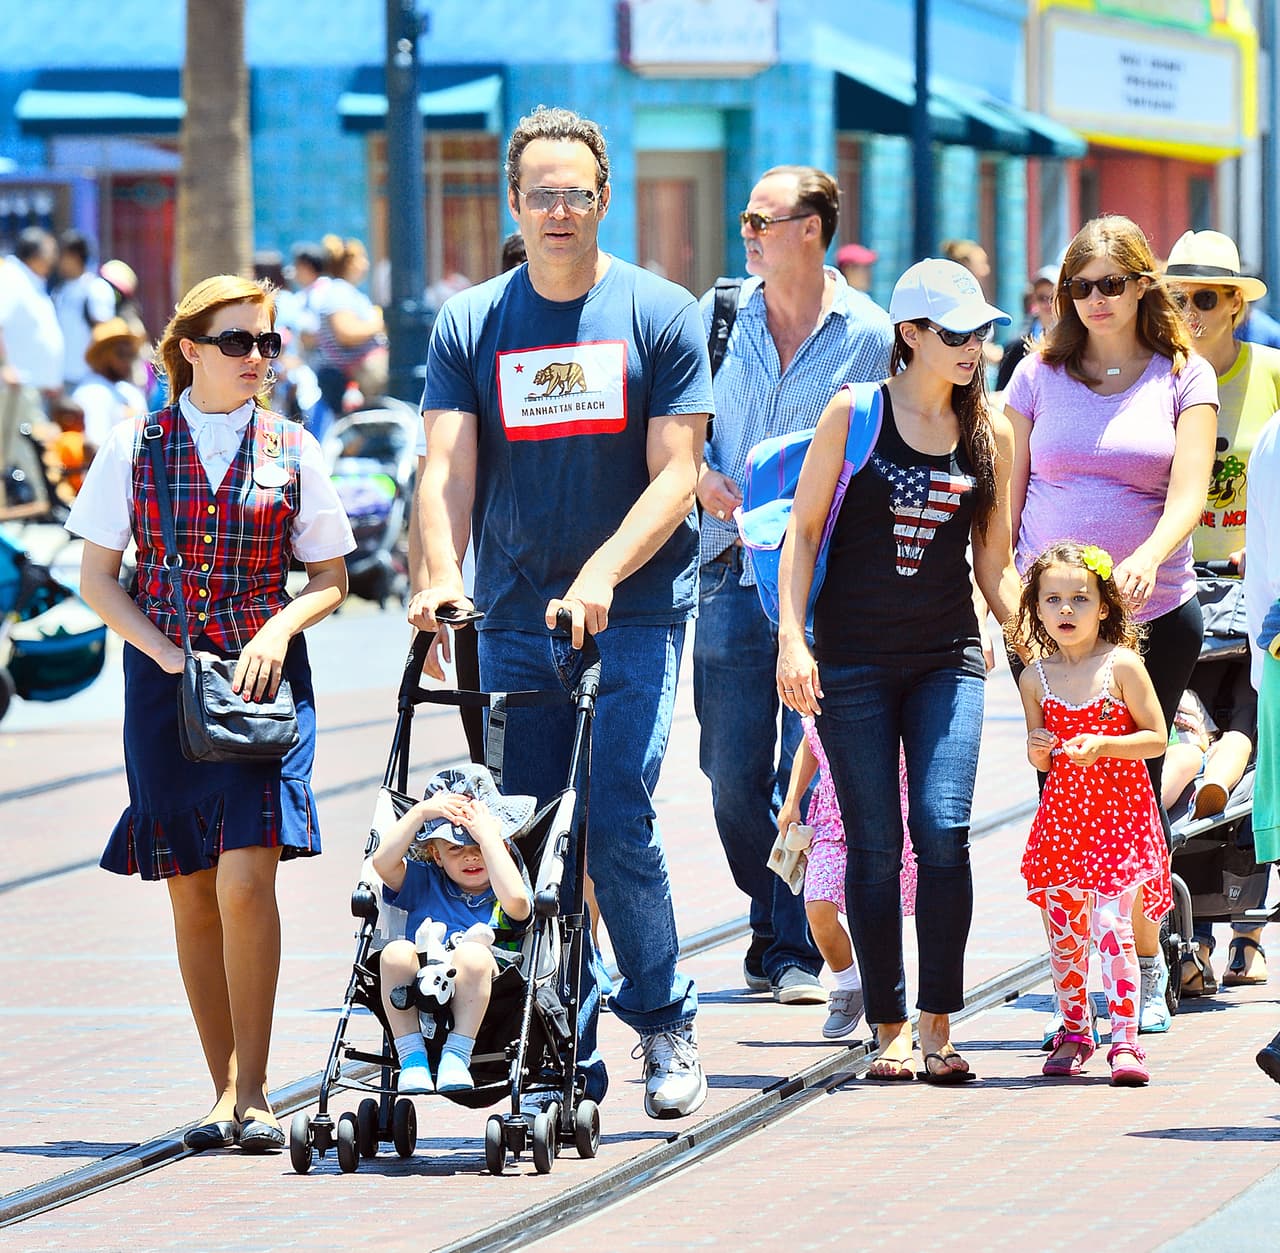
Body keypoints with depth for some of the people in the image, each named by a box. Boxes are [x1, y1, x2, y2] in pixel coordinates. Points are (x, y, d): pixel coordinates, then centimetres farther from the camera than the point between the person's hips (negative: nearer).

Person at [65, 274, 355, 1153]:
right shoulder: (136, 448, 4)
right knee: (192, 892, 3)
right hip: (166, 679, 1)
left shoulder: (292, 451, 5)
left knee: (246, 877, -15)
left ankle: (250, 1091, -9)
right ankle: (225, 1088, 12)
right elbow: (97, 578, 5)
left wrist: (279, 629, -9)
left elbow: (331, 579, 10)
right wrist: (167, 654, -8)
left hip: (267, 675, -1)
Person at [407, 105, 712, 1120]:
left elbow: (674, 476, -6)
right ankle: (566, 1059, 8)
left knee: (615, 822, -13)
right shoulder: (470, 324, 6)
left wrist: (600, 576, -20)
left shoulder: (660, 315, -1)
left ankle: (665, 1022, 4)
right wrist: (443, 578, -19)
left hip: (634, 609, -3)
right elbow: (448, 470, -1)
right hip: (517, 617, 3)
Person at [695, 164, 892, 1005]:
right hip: (734, 570, 3)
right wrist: (703, 474, -5)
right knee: (732, 773, 3)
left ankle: (796, 950, 3)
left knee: (809, 774, -6)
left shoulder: (869, 336, 0)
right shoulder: (721, 315, 8)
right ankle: (773, 930, 20)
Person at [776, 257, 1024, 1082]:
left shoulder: (991, 433, 8)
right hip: (854, 659, -1)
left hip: (948, 657, 1)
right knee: (875, 845, -1)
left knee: (943, 830, -13)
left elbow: (995, 564, 14)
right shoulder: (855, 412, 0)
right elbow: (803, 530, 1)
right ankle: (891, 1027, 8)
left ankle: (939, 1028, -5)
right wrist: (793, 638, -8)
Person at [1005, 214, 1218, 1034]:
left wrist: (1147, 559, -28)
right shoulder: (1040, 376, 8)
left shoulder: (1185, 378, 3)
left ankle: (1145, 966, 16)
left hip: (1155, 614, -1)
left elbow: (1188, 495, -9)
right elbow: (1007, 497, 10)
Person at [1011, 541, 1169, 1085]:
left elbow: (1157, 738, -5)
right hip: (1062, 811, 4)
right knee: (1064, 933, 8)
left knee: (1111, 924, -15)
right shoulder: (1036, 678, 5)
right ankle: (1073, 1033, 23)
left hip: (1120, 811, -4)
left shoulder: (1122, 666, -7)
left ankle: (1124, 1041, -14)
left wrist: (1103, 746, -20)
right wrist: (1036, 750, -10)